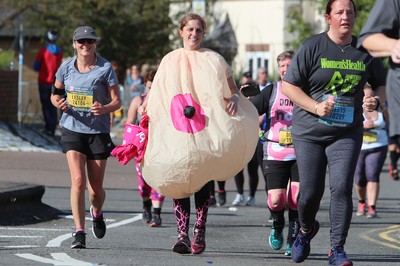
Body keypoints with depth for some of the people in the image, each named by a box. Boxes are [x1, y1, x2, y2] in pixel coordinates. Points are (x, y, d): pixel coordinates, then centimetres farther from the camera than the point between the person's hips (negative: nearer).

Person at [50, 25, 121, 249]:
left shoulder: (105, 68, -5)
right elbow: (55, 94, 15)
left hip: (98, 132, -1)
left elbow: (117, 101, -3)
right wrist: (58, 103, -9)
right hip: (72, 130, 1)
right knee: (78, 180, -17)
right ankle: (79, 232, -12)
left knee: (96, 189, 4)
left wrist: (104, 109, -24)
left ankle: (97, 213, 39)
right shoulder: (66, 67, 2)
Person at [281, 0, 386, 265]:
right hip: (309, 132, -1)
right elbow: (288, 86, -3)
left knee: (342, 188, -13)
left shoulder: (364, 51, 5)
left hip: (347, 133, 1)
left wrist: (376, 100, -4)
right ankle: (306, 229, 35)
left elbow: (380, 84, 19)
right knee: (310, 192, 3)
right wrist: (316, 107, -15)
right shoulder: (312, 47, -4)